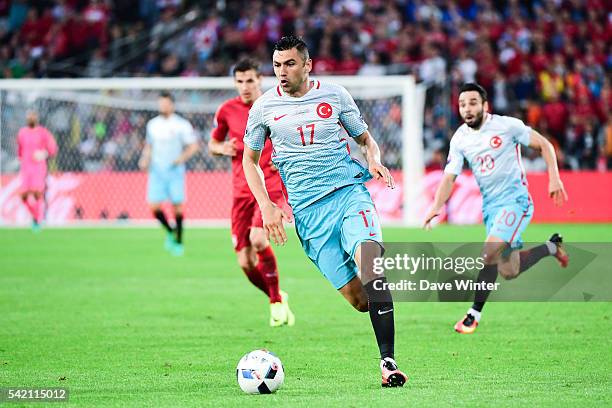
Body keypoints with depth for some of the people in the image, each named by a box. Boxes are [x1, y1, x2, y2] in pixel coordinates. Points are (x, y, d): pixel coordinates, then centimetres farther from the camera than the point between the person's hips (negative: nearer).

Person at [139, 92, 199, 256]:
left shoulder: (181, 124, -3)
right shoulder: (152, 124, 10)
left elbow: (193, 145, -2)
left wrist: (182, 158, -18)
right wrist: (145, 159, 3)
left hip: (175, 171, -3)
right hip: (157, 171, 3)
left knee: (177, 205, -3)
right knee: (154, 206, -7)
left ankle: (179, 241, 11)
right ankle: (170, 231, 18)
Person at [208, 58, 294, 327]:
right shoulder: (227, 110, 4)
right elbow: (213, 144, 17)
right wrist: (223, 149, -6)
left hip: (271, 186, -3)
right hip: (242, 191, 3)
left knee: (258, 239, -28)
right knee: (245, 263, -4)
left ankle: (276, 301, -9)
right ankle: (278, 299, 24)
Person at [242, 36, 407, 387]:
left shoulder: (335, 95, 7)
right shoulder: (264, 107, 7)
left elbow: (366, 138, 19)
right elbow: (250, 159, 18)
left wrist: (374, 161, -4)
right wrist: (266, 206, 4)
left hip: (350, 190, -1)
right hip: (309, 210, 1)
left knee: (369, 256, -30)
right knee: (359, 299, -10)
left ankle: (388, 361, -29)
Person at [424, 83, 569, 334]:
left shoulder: (507, 126, -10)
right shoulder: (459, 139, 2)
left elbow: (544, 145, -2)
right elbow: (450, 176, -2)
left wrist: (554, 178, -12)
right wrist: (437, 206, -18)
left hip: (515, 199, -6)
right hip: (490, 206, 6)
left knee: (489, 252, -24)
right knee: (508, 272, 8)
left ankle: (475, 314, -12)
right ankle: (552, 247, 34)